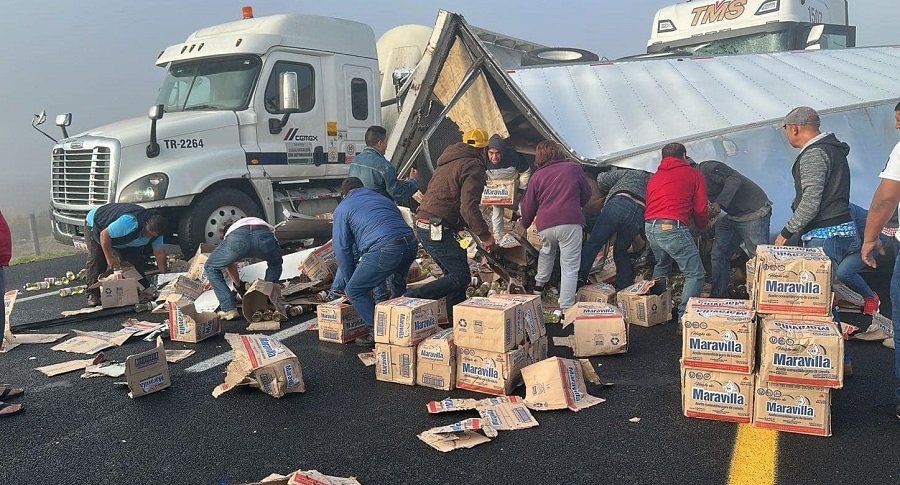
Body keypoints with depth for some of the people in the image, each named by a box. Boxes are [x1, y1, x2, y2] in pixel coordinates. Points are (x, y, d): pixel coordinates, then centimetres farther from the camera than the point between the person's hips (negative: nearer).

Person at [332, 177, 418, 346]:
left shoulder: (343, 208, 18)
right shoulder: (382, 198, 35)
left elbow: (341, 248, 13)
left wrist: (351, 279, 23)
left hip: (384, 250, -7)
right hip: (411, 243, 7)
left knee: (354, 290, 6)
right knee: (397, 282, 35)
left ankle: (377, 332, 2)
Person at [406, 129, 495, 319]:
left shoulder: (447, 163, 23)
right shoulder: (473, 166, -7)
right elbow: (468, 207, -19)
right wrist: (485, 235, -12)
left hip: (423, 224, 10)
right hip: (437, 230, -10)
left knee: (454, 273, 15)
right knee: (461, 277, -8)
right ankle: (413, 298, -17)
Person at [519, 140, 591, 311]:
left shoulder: (537, 176, 11)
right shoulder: (574, 168, 9)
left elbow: (528, 205, 16)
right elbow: (586, 195, 20)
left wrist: (525, 224, 34)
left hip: (545, 225, 3)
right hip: (570, 222, -2)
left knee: (547, 251, 33)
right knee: (569, 266, 2)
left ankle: (539, 284, 38)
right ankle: (566, 307, 0)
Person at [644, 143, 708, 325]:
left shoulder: (654, 177, 24)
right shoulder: (694, 174, 10)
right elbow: (700, 208, 7)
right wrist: (702, 225, 28)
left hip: (649, 227, 7)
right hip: (673, 227, -7)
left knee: (661, 266, 30)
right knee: (695, 274, 1)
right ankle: (684, 321, -7)